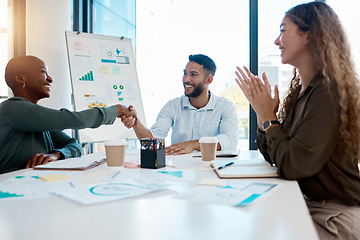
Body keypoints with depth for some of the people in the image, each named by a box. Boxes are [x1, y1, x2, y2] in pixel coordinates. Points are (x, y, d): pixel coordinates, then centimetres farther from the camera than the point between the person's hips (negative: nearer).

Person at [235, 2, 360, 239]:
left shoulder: (329, 92, -21)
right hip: (307, 202, 7)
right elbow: (274, 156, 7)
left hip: (337, 217, -7)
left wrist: (269, 117, -14)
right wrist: (262, 112, -5)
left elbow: (291, 166, -25)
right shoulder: (300, 91, 5)